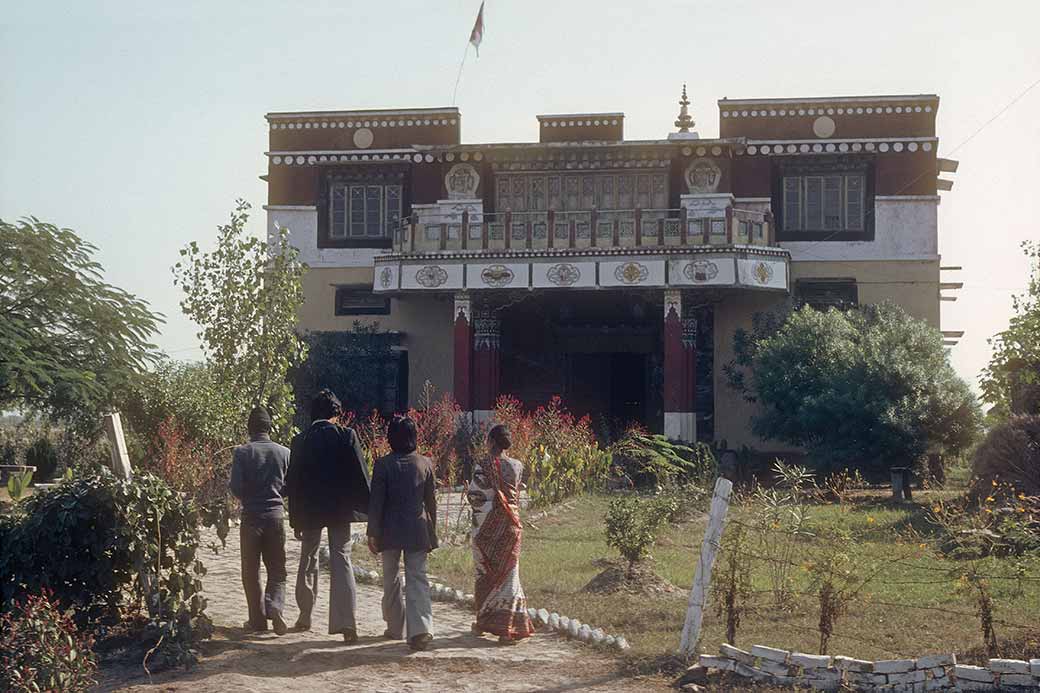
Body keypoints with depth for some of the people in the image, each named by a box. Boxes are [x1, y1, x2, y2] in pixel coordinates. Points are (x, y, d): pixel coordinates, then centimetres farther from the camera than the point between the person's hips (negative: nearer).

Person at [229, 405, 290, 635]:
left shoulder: (242, 452, -6)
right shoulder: (284, 452, 0)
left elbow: (236, 487, -9)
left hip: (251, 516, -1)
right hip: (276, 515, 1)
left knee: (251, 571, 8)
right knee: (277, 568, 10)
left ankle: (258, 619, 9)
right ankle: (274, 606, -13)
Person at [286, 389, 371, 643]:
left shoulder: (300, 441, 1)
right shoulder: (346, 435, -6)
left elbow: (293, 482, 4)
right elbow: (360, 475, -7)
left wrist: (295, 520, 10)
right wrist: (368, 510, 0)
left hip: (309, 510, 2)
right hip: (340, 508, -2)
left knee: (308, 560, 18)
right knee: (341, 561, -1)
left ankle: (305, 616, 29)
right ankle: (346, 622, -11)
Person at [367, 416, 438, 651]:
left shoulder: (383, 464, -9)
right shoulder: (425, 463, 0)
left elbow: (376, 501, -8)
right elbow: (431, 501, 7)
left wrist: (372, 533, -1)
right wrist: (432, 530, 17)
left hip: (390, 530, -2)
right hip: (418, 530, 2)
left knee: (391, 580, 14)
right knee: (417, 579, 1)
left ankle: (396, 627, 24)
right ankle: (420, 628, -15)